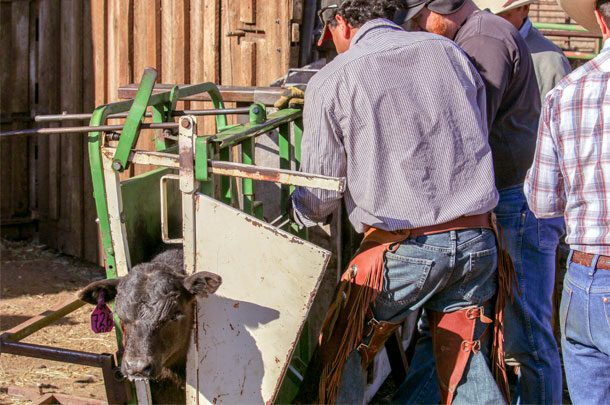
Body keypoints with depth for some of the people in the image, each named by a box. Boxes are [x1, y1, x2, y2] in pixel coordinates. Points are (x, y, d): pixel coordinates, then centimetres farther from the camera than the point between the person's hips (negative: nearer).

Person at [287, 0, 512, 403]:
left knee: (338, 359, 12)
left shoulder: (331, 82, -3)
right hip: (477, 240, 4)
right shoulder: (448, 52, 9)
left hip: (404, 248, -4)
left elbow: (320, 197, 1)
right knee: (468, 371, 11)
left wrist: (293, 212, 23)